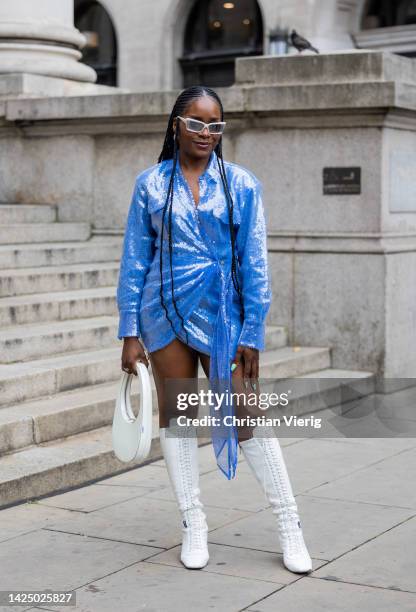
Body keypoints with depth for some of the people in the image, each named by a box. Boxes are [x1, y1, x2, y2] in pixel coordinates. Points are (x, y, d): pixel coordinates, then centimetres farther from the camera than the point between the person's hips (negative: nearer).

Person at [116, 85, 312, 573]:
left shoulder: (241, 184, 1)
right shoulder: (150, 184, 3)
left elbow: (254, 263, 0)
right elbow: (134, 260, 4)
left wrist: (252, 333, -5)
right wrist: (130, 333, 0)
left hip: (222, 313, -1)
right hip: (165, 312, 2)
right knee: (174, 412, 7)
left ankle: (289, 525, 10)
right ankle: (192, 523, 21)